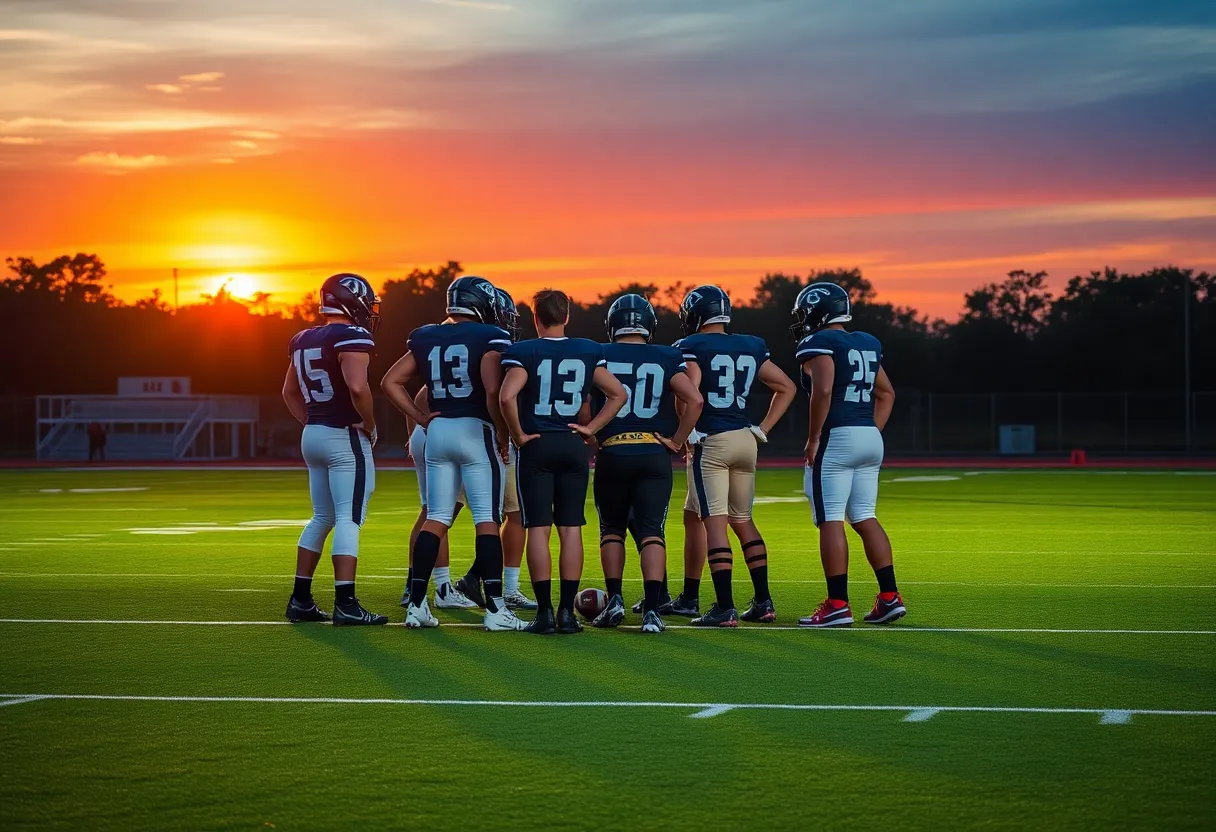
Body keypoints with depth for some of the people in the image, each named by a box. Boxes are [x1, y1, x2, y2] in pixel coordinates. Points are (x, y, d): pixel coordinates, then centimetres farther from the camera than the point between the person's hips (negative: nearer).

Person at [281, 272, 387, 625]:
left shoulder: (304, 340, 14)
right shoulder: (352, 337, -13)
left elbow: (290, 392, 21)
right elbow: (358, 387, -26)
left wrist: (312, 422, 18)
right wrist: (369, 426, -12)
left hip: (313, 436, 8)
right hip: (345, 437, -8)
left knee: (322, 518, 16)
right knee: (349, 519, -7)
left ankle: (301, 600, 18)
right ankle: (345, 603, -10)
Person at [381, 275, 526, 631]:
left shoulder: (426, 339, 11)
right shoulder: (489, 339, -7)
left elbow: (391, 382, 11)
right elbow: (493, 391, -20)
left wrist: (421, 418, 11)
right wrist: (502, 432, -7)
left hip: (438, 431, 6)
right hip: (476, 431, -5)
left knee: (436, 519, 10)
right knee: (488, 521, -3)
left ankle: (416, 605, 7)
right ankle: (494, 608, -5)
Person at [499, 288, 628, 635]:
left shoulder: (524, 353, -8)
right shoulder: (588, 352, 5)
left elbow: (507, 397, -22)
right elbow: (618, 394, 7)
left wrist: (519, 435, -10)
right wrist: (591, 428, 6)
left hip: (536, 447, -3)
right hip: (573, 445, 3)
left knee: (538, 529, 0)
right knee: (571, 529, 5)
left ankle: (544, 612, -2)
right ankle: (568, 611, 4)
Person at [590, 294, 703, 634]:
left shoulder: (599, 356, 3)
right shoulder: (665, 359, 3)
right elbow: (695, 400, -8)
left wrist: (591, 435, 5)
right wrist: (676, 441, 0)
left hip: (612, 453, 0)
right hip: (655, 453, 0)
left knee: (612, 529, 18)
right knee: (652, 532, -1)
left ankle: (614, 599, 12)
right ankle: (651, 608, -12)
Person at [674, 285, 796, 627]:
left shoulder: (691, 348, -5)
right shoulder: (750, 347, 13)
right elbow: (786, 387, 17)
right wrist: (763, 429, 16)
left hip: (710, 442, -6)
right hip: (745, 439, 6)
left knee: (715, 522, -7)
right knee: (742, 520, 18)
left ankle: (725, 608, -14)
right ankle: (763, 602, 17)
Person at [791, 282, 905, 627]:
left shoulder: (819, 344, -8)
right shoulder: (866, 345, 17)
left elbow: (823, 391, -21)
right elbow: (887, 394, 22)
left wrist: (813, 438, -15)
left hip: (836, 439, -8)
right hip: (870, 439, 8)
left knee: (831, 521, -5)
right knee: (864, 518, 13)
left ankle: (837, 605, -7)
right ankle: (890, 597, 9)